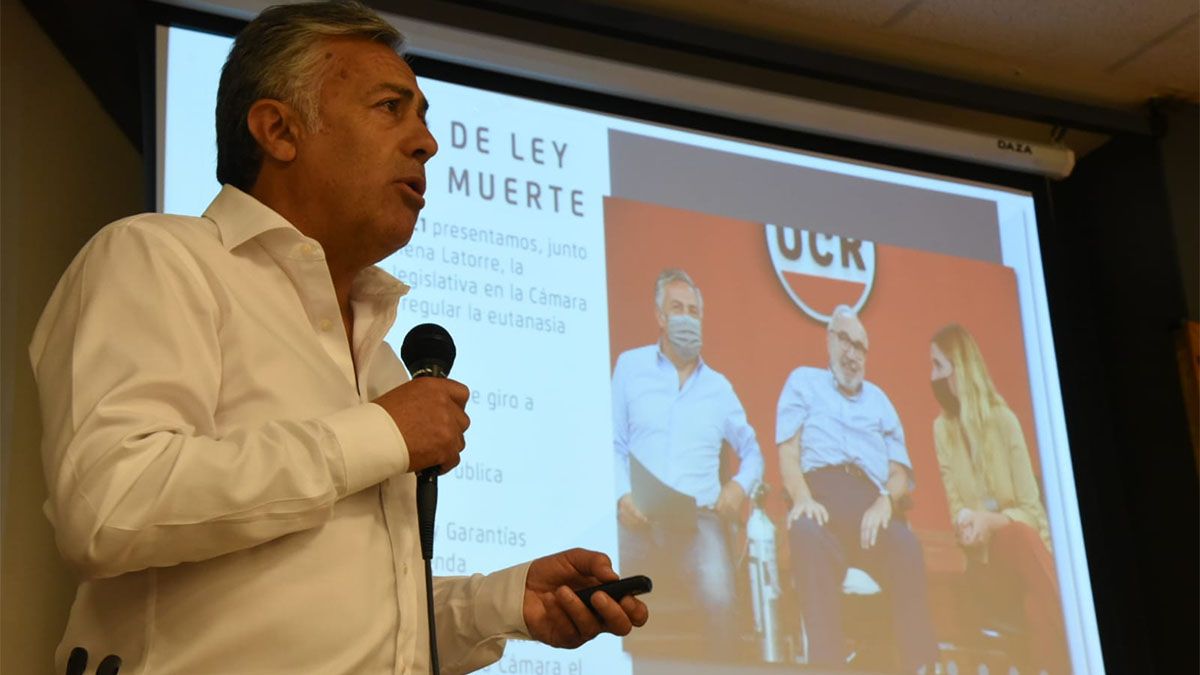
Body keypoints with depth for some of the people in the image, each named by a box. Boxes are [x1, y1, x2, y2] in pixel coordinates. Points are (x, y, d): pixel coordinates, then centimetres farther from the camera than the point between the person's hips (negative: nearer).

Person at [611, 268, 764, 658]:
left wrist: (741, 484, 3)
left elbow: (752, 453, 25)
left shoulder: (719, 387, 20)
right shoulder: (630, 366, 13)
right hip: (639, 518, -1)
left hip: (699, 519, 1)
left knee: (719, 601, -27)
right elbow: (613, 444, 9)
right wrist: (622, 496, -8)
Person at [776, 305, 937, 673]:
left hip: (870, 499, 3)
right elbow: (788, 452, 9)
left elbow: (900, 469, 20)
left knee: (906, 547, -33)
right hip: (821, 490, -3)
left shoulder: (879, 400, 33)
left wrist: (886, 502, -5)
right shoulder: (804, 381, 25)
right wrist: (802, 498, -13)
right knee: (809, 536, -40)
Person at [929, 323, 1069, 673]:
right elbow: (955, 506, 1)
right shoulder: (942, 427, 4)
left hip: (1024, 541, 0)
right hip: (984, 555, 0)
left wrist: (993, 521, -22)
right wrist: (966, 523, -22)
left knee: (1020, 536, -36)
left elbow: (1031, 508, -4)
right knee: (1019, 539, -34)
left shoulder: (1003, 419, -1)